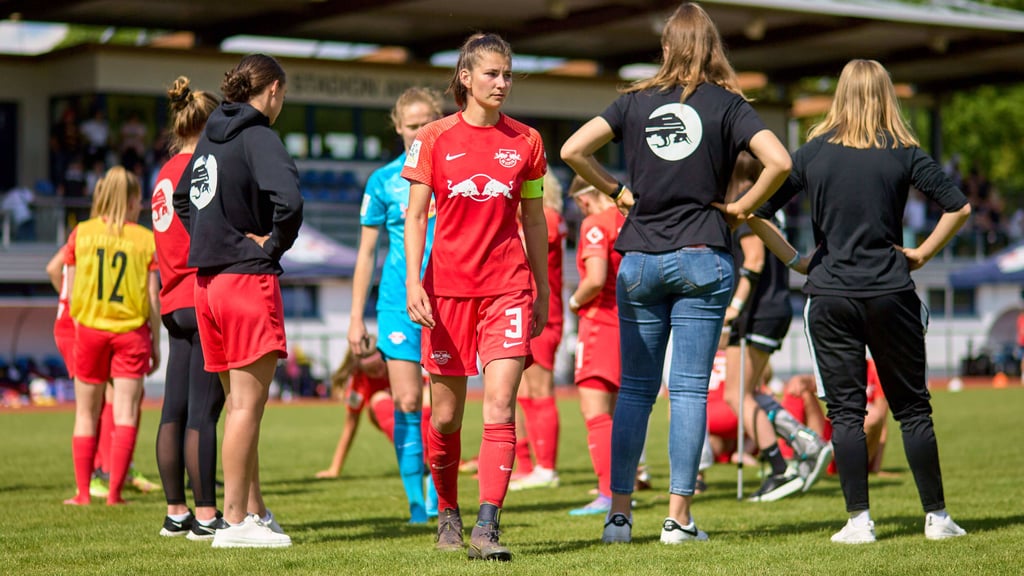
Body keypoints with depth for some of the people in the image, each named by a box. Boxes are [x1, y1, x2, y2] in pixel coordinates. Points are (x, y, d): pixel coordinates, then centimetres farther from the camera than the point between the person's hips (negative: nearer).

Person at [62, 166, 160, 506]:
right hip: (132, 331, -1)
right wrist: (156, 344, 5)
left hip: (89, 328, 1)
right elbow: (153, 299, -3)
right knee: (126, 412, 1)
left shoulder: (81, 234, 1)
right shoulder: (146, 239, -3)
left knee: (86, 413, 11)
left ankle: (83, 492, 11)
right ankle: (114, 491, -5)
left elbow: (71, 291, 3)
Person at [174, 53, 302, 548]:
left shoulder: (212, 135, 14)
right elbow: (288, 200, -28)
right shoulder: (257, 136, -12)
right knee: (248, 404, -5)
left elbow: (182, 200, 28)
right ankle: (235, 521, -4)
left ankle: (254, 510, 21)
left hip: (208, 280, 8)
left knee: (238, 404, 14)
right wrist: (274, 246, -11)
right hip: (248, 279, -8)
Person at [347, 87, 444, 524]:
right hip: (398, 304, 0)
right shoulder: (383, 181, 5)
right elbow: (366, 253, 9)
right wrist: (356, 317, 4)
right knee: (407, 402, -5)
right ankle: (415, 500, 2)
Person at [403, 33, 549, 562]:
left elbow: (534, 221, 13)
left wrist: (542, 291, 13)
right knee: (445, 416, 7)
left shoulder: (525, 141, 6)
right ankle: (447, 512, 30)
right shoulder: (435, 138, 2)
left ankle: (486, 527, -16)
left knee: (501, 406, -13)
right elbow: (415, 216, 2)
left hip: (507, 288, 0)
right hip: (448, 287, 0)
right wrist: (413, 281, -10)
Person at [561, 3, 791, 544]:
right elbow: (779, 162, -13)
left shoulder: (635, 101, 4)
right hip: (702, 259, -2)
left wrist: (617, 191, 6)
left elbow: (572, 150, -3)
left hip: (640, 260, 2)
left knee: (634, 389, 8)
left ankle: (618, 513, 5)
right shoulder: (726, 103, -1)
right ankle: (678, 516, -2)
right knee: (689, 390, 0)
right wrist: (744, 205, 0)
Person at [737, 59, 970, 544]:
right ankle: (936, 517, 11)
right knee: (912, 407, 8)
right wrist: (923, 253, 3)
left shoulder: (812, 153, 2)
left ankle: (859, 520, 0)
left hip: (829, 296, 0)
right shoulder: (904, 153, -1)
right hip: (889, 294, 0)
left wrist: (795, 260, 9)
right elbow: (959, 207, -7)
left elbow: (752, 212, 2)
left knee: (845, 410, 4)